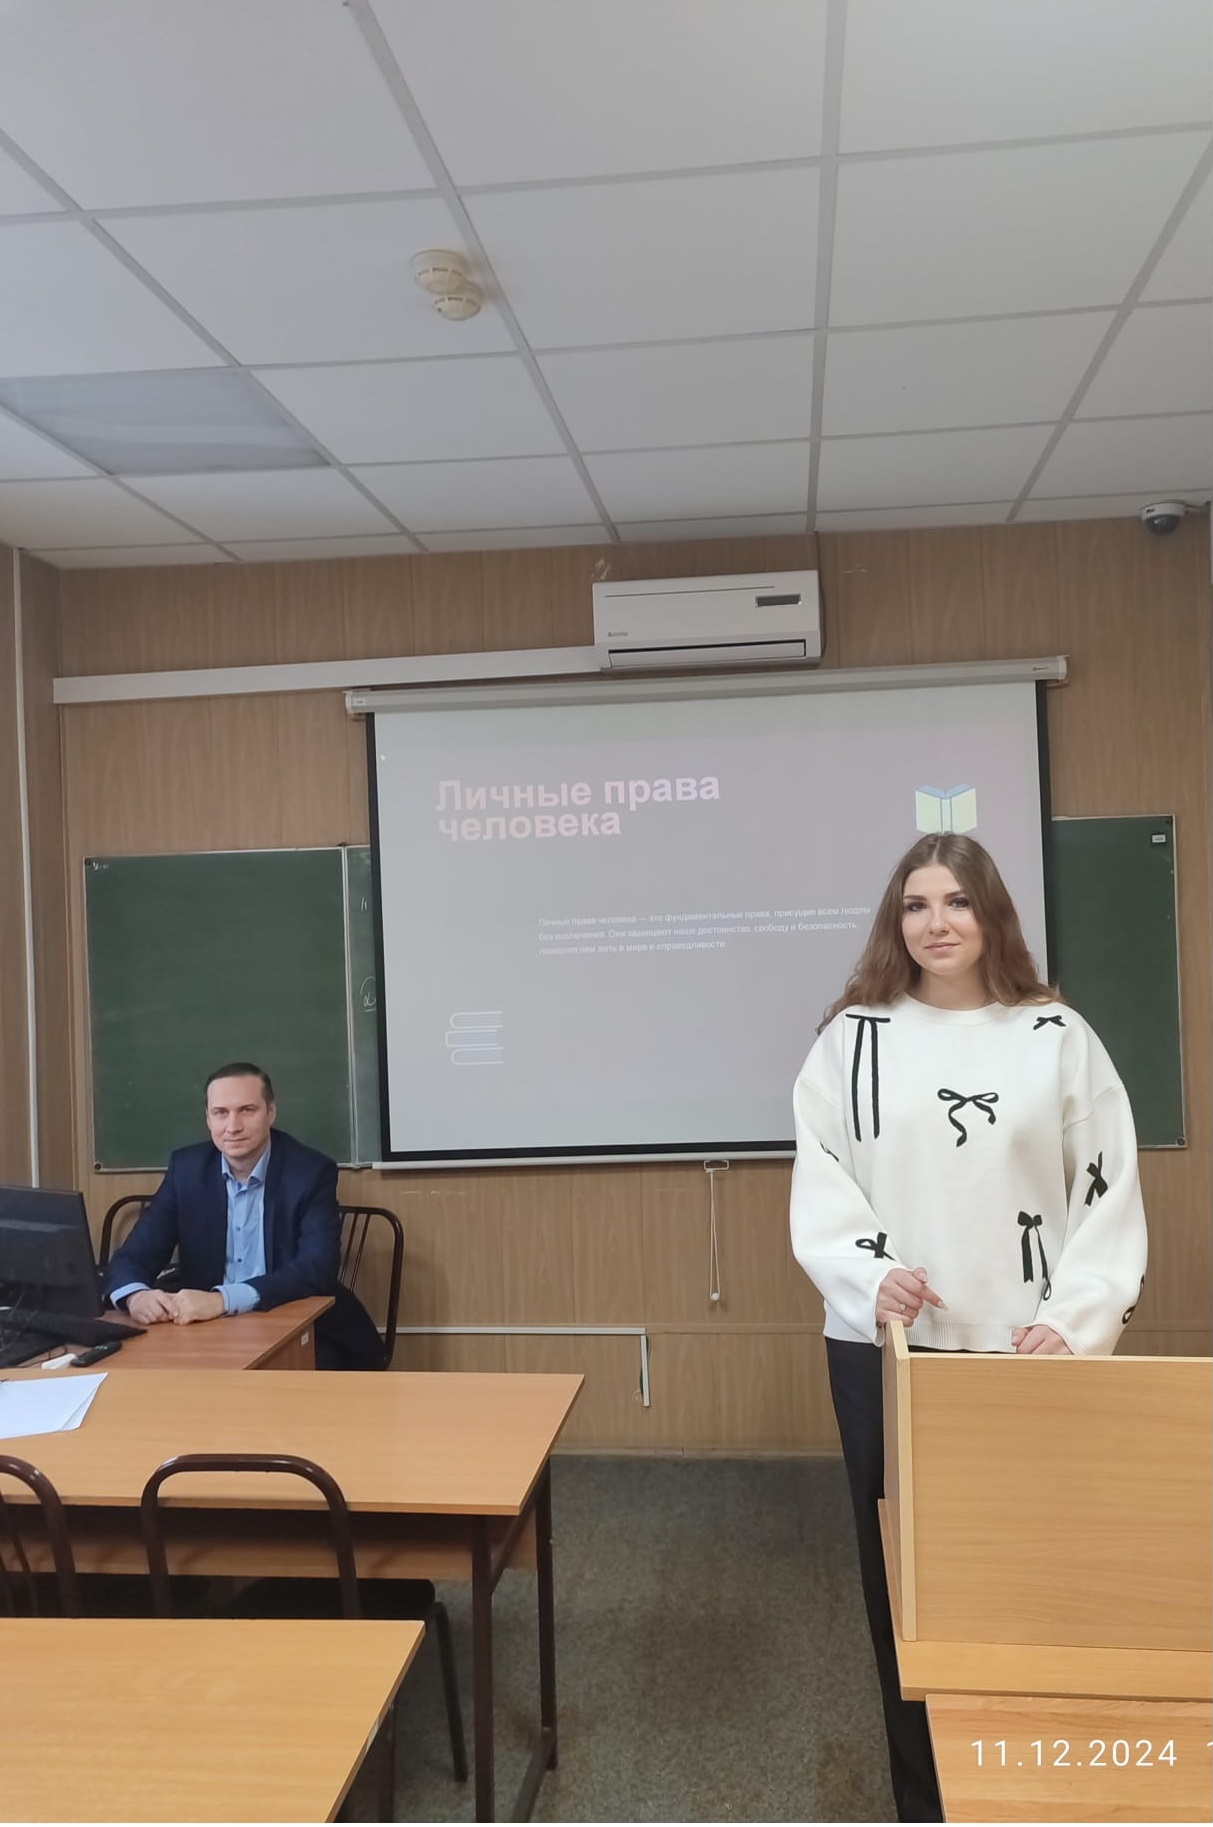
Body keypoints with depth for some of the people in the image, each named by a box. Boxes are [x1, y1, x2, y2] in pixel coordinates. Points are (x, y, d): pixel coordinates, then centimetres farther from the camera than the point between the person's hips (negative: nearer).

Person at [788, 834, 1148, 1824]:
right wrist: (868, 1276, -17)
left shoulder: (1057, 1037, 1)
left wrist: (1075, 1318, -10)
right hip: (884, 1348, 1)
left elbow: (1109, 1193, 1)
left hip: (1024, 1353, 0)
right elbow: (821, 1184, 0)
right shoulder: (852, 1037, 2)